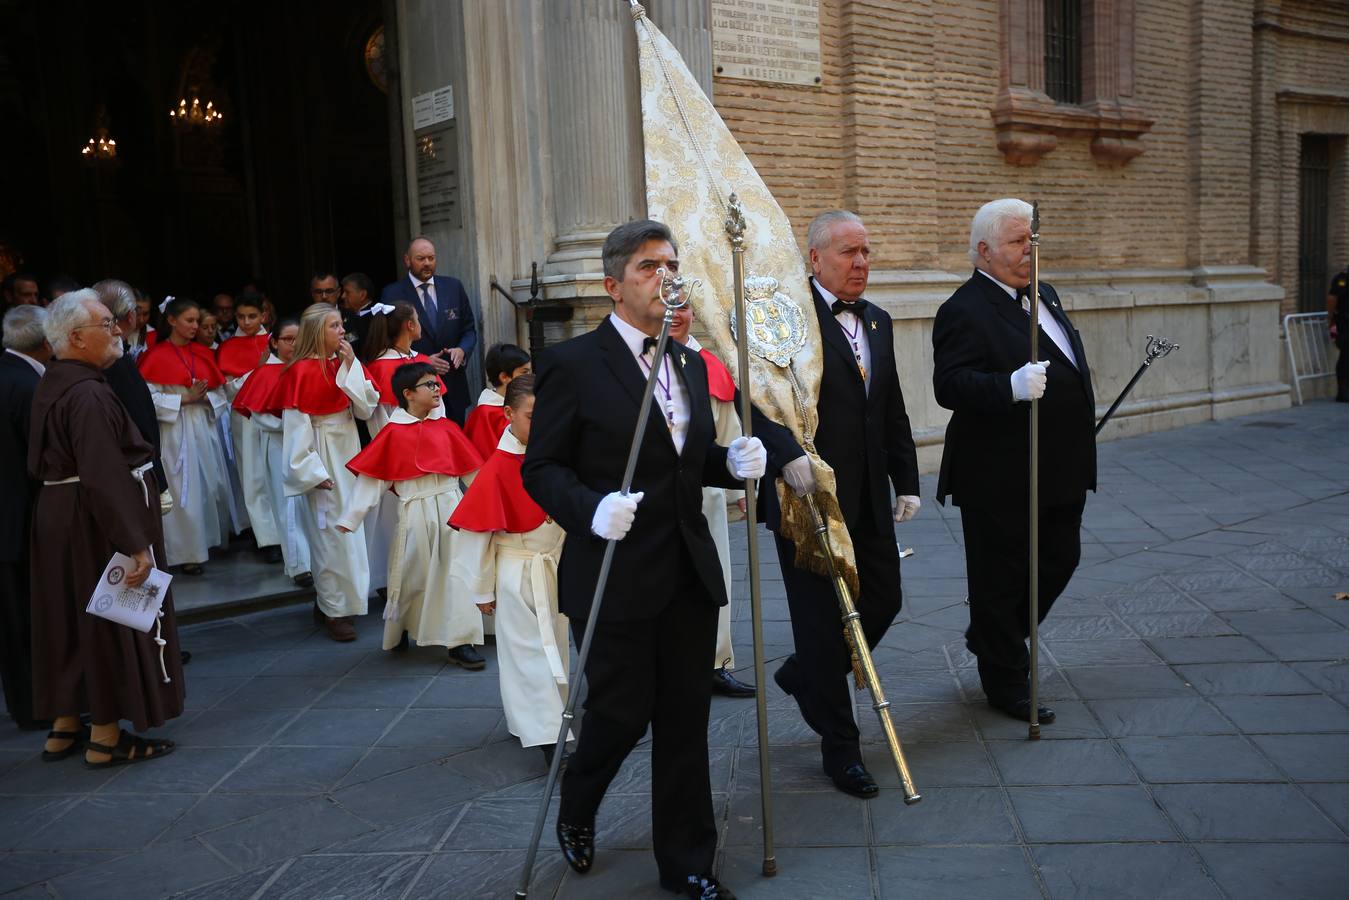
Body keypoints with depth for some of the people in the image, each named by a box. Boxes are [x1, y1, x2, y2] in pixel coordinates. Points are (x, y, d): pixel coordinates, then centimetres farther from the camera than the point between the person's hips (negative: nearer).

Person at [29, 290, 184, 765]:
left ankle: (64, 727, 28)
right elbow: (105, 476, -29)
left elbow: (37, 461, 17)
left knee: (73, 620, 18)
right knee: (112, 622, 2)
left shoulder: (50, 385, 8)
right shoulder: (89, 395, -23)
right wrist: (135, 543, -28)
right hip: (96, 522, -10)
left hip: (57, 515, 10)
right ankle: (106, 738, 12)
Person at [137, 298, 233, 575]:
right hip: (175, 431, -5)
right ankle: (186, 552, 5)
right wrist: (184, 399, -16)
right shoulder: (156, 356, -5)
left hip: (204, 427, 5)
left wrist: (206, 398, -9)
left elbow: (220, 392, 11)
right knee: (183, 492, -3)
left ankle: (208, 539, 24)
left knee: (212, 486, 8)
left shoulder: (203, 353, 12)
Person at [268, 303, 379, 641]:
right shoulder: (301, 371, -12)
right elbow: (295, 426, -14)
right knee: (329, 531, -3)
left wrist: (351, 366, -8)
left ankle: (330, 600, 24)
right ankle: (334, 609, 7)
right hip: (322, 455, -7)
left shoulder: (344, 364, 6)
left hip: (349, 451, 7)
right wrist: (313, 472, -15)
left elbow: (366, 409, 0)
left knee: (349, 526, 11)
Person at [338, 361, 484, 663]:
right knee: (413, 575, 10)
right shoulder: (393, 433, -4)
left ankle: (459, 642, 6)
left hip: (451, 506, 3)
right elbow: (371, 478, -3)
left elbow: (471, 469, 11)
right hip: (416, 511, -3)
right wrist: (350, 517, -6)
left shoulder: (446, 428, 6)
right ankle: (397, 631, 35)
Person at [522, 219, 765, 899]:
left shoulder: (690, 364, 13)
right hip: (615, 576, -6)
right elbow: (541, 467, -8)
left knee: (685, 718, 10)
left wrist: (734, 461, -2)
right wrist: (591, 508, -25)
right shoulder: (571, 364, -8)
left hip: (690, 574, 6)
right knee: (622, 711, 4)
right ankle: (576, 810, 37)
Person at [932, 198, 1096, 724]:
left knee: (1060, 560, 17)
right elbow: (949, 385, -27)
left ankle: (992, 639, 38)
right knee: (1001, 577, 4)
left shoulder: (1044, 295, 14)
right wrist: (1011, 387, -41)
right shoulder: (964, 311, -16)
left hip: (1058, 471, 9)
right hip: (1001, 478, -9)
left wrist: (1079, 454, 25)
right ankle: (1006, 684, 19)